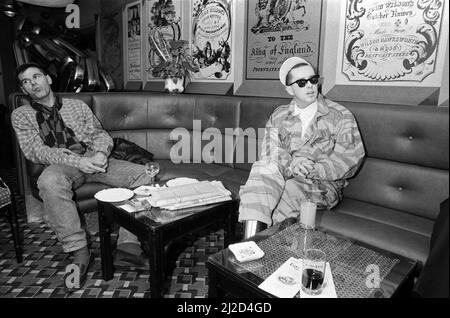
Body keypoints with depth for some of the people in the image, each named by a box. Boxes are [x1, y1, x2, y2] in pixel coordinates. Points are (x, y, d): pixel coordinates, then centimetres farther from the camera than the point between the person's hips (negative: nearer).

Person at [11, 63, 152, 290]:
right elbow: (34, 151, -3)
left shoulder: (77, 105, 20)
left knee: (143, 174, -20)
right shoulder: (21, 115, 12)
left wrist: (101, 152, -14)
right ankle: (78, 250, -29)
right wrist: (75, 161, -19)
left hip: (93, 159, 3)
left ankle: (128, 244, -22)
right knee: (49, 182, -40)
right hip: (61, 165, -2)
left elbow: (100, 134, 12)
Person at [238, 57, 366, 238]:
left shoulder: (340, 116, 6)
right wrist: (289, 167, -23)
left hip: (323, 186, -2)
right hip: (285, 178, 2)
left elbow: (352, 158, -3)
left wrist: (314, 170, -18)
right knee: (261, 171, -31)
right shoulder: (278, 117, 13)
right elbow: (270, 154, 0)